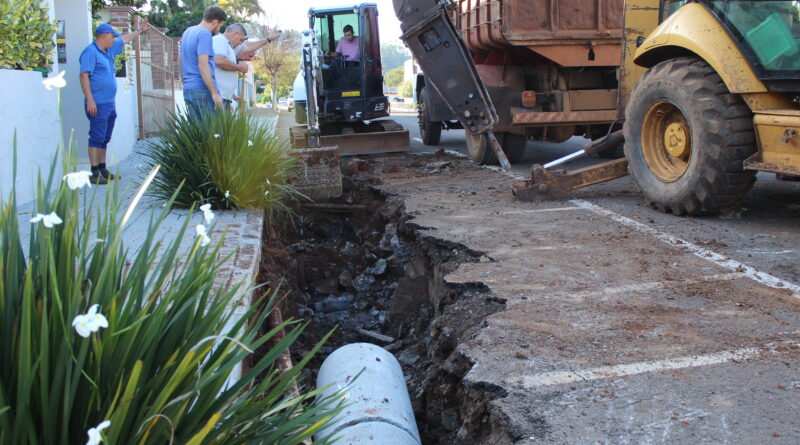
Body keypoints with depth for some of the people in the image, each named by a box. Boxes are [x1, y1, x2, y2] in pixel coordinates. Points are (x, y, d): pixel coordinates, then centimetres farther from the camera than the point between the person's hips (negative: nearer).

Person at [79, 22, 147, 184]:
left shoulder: (109, 50, 18)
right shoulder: (90, 52, -9)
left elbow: (125, 39, 35)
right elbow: (84, 76, -17)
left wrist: (140, 30, 46)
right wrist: (90, 100, -23)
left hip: (110, 104, 9)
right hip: (98, 104, -9)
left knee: (105, 138, 12)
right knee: (97, 138, -11)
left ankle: (102, 169, 18)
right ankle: (94, 173, -11)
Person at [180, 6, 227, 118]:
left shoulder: (187, 32, 17)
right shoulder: (205, 34, -11)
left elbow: (182, 62, 24)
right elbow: (203, 65, -20)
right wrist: (214, 93, -20)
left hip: (187, 89, 9)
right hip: (203, 89, -9)